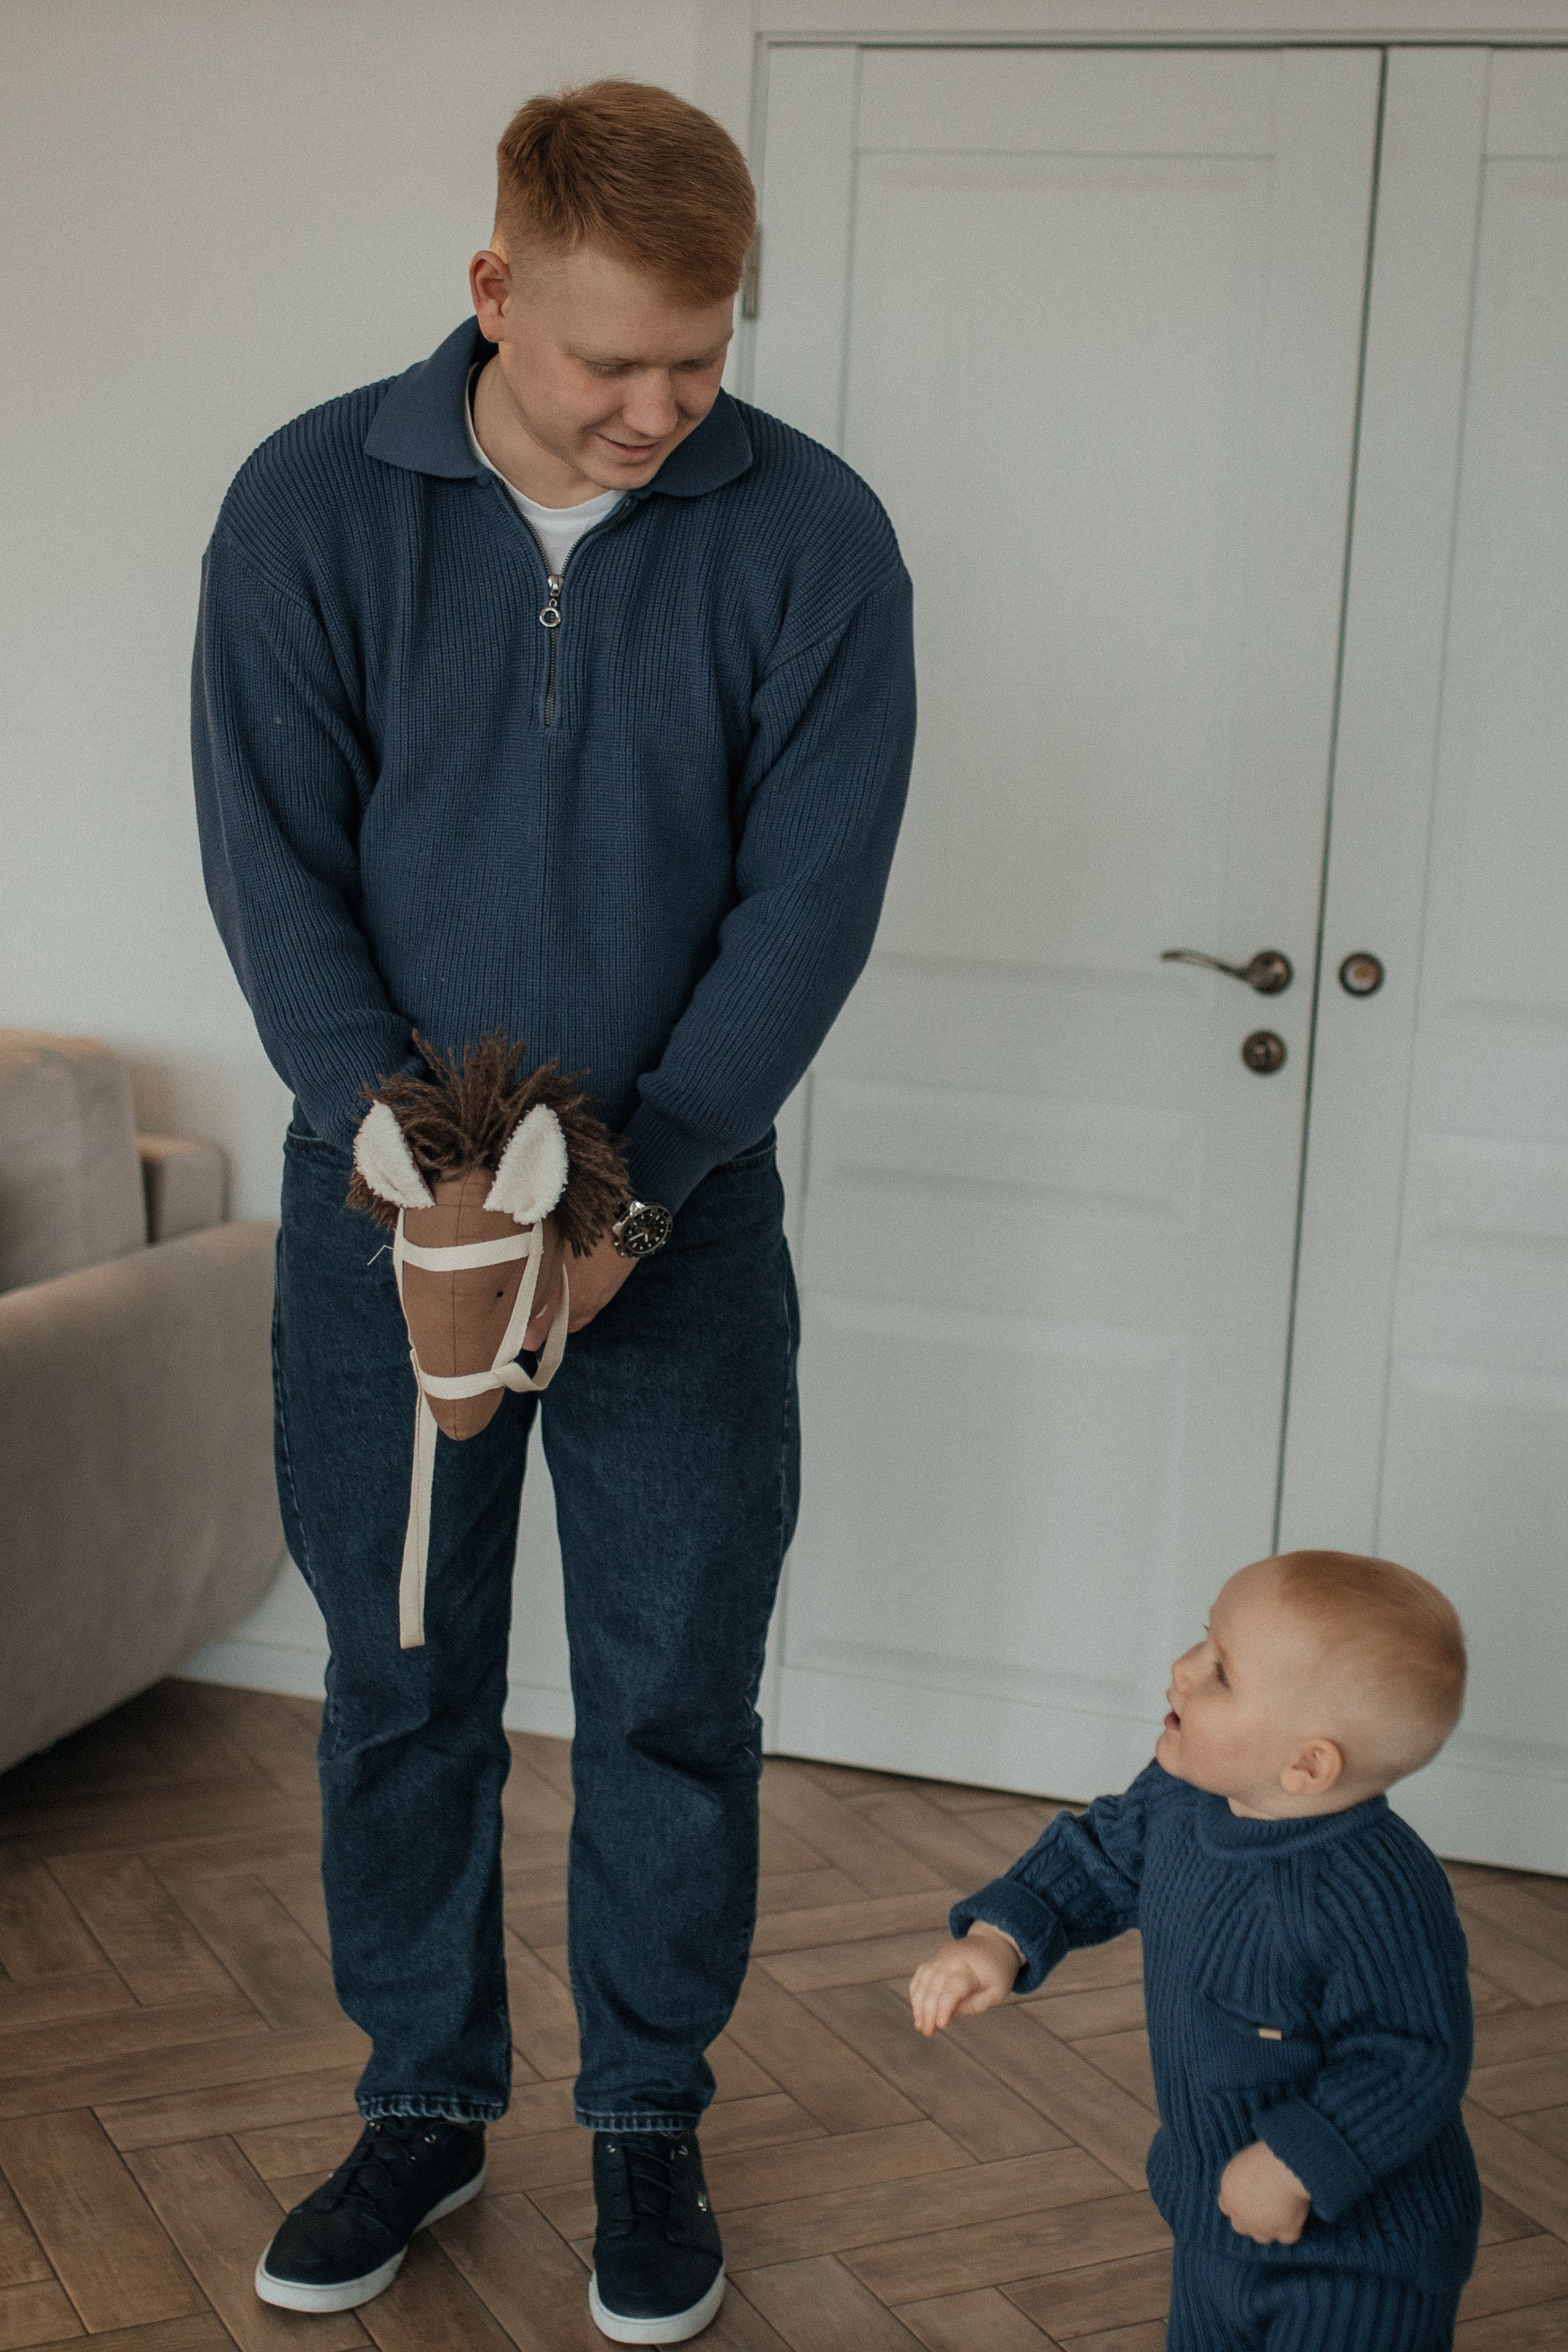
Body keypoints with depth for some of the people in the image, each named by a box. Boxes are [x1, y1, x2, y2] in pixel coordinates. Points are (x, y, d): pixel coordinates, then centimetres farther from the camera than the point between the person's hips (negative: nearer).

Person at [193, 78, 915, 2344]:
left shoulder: (810, 536, -8)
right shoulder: (311, 506, -7)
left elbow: (806, 900, -9)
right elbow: (274, 874, -8)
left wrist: (638, 1186, -18)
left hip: (683, 1207, 0)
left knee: (675, 1692, 8)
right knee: (401, 1678, 11)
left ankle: (650, 2119, 29)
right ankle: (426, 2101, 31)